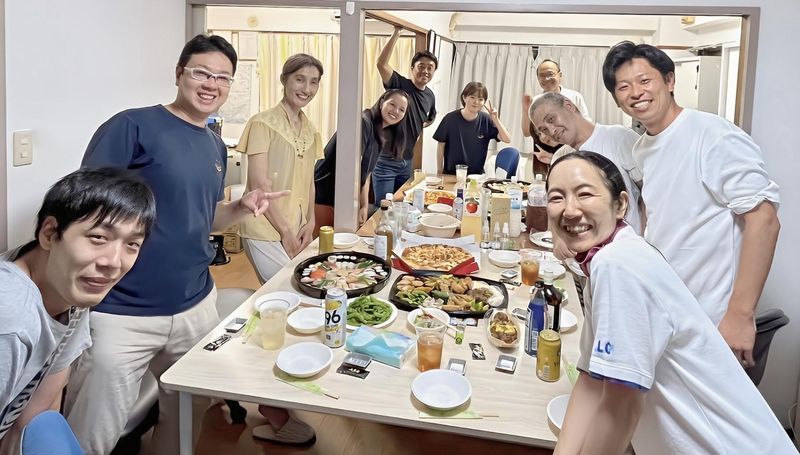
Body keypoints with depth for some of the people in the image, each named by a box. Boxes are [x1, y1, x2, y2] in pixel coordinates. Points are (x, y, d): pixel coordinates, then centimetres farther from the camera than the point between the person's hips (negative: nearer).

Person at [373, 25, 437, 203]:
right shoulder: (400, 85, -10)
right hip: (385, 160, -6)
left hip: (407, 162, 6)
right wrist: (397, 33, -30)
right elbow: (381, 63, -29)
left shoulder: (430, 96, 7)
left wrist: (419, 128, 12)